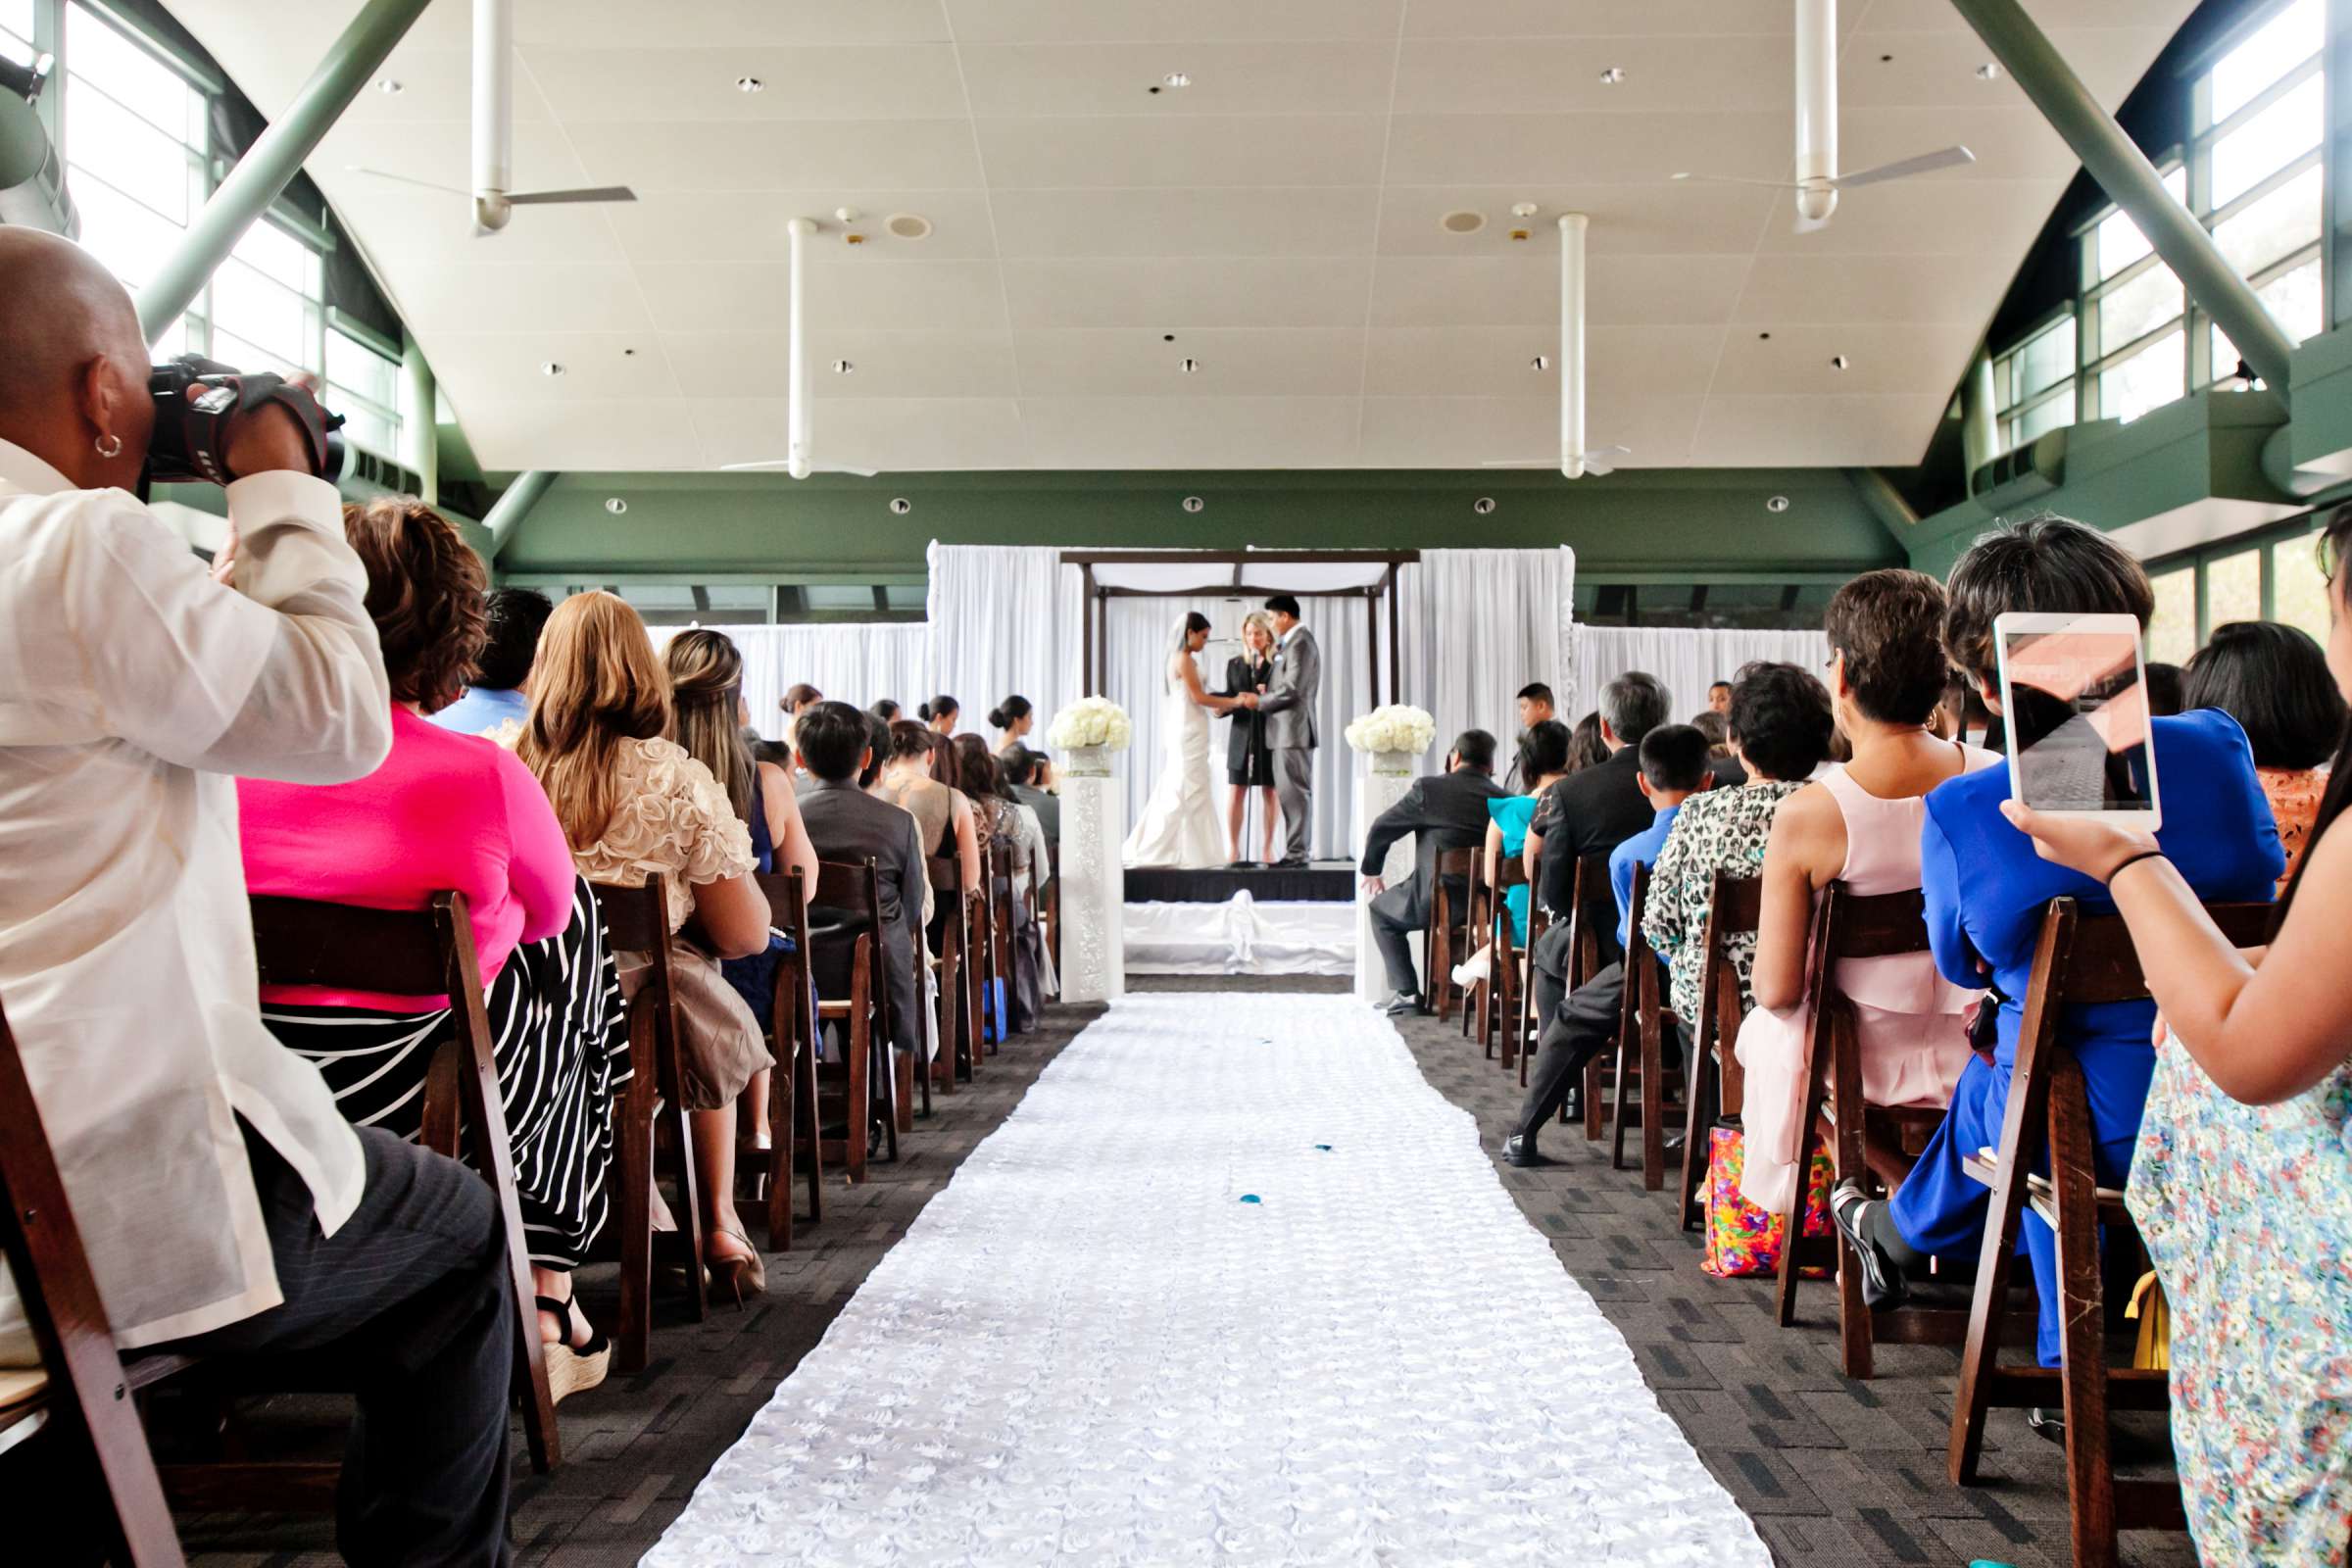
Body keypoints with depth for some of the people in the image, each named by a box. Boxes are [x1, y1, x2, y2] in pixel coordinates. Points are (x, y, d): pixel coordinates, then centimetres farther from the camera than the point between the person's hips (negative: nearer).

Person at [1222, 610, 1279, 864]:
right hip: (1242, 735, 2)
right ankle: (1235, 849, 6)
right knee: (1235, 794, -1)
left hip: (1270, 735, -2)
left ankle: (1267, 849, 10)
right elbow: (1230, 699, 10)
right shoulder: (1234, 664, 10)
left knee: (1269, 793, 4)